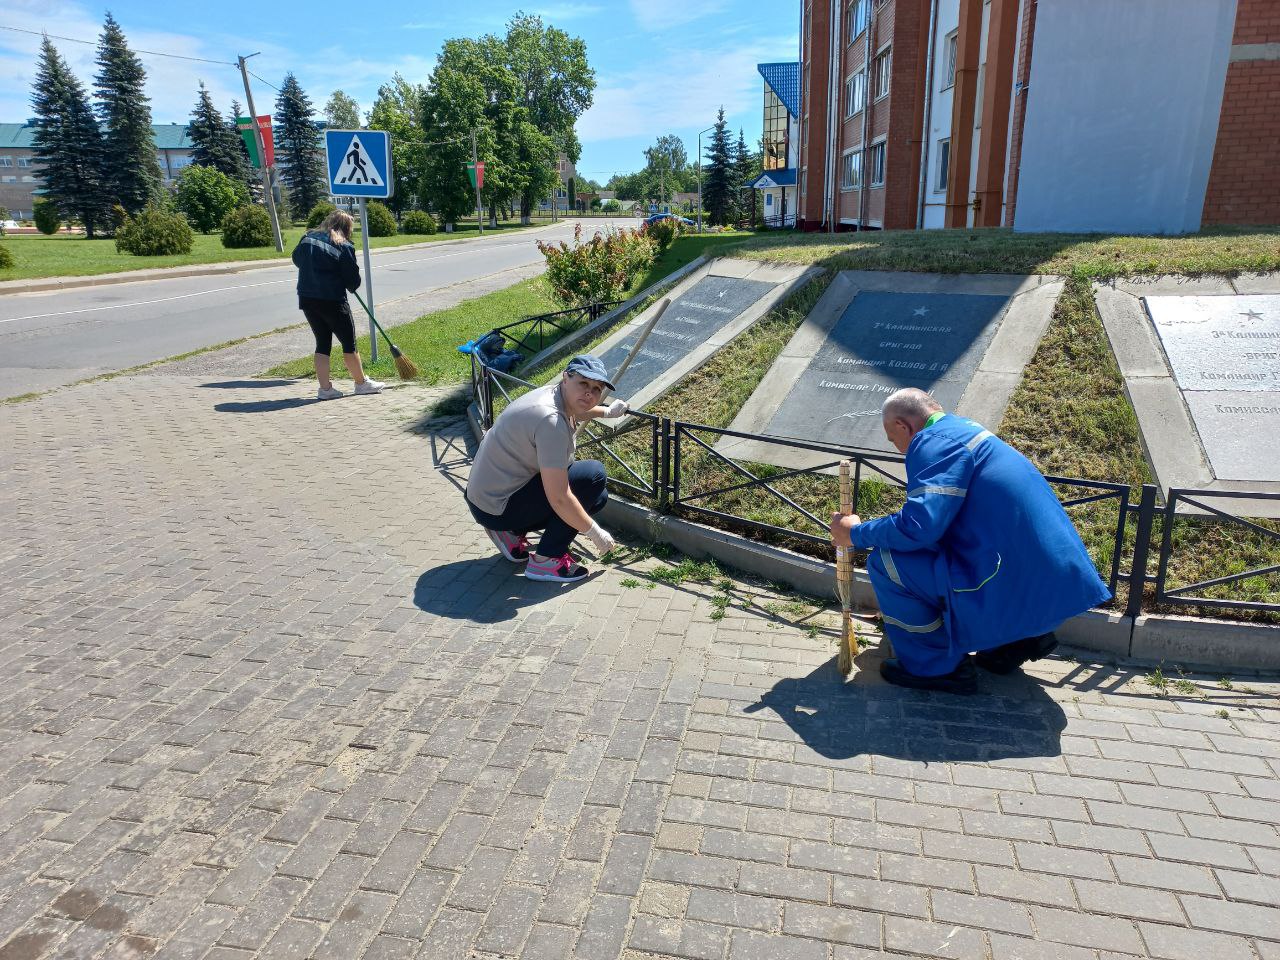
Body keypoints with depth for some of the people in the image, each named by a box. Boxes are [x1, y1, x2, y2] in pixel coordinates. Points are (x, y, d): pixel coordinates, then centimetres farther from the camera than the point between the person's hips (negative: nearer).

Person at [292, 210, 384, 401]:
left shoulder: (307, 238, 8)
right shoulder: (344, 247, -8)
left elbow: (296, 259, 22)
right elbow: (353, 280, -5)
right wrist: (351, 286, 17)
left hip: (306, 299, 6)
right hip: (332, 301, -6)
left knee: (322, 342, 14)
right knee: (349, 342, 8)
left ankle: (325, 388, 11)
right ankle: (361, 383, 19)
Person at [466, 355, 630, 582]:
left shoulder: (554, 394, 2)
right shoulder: (551, 420, -27)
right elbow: (559, 498, -28)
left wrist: (608, 411, 39)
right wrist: (595, 533, -16)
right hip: (498, 509, -10)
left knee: (598, 497, 13)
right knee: (594, 476, -16)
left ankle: (512, 532, 12)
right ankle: (546, 560, -9)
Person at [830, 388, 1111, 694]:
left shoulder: (934, 441, -12)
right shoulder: (966, 430, 19)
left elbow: (919, 527, -24)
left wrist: (856, 533, -7)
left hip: (1020, 591, -10)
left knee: (883, 562, -9)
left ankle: (935, 666, 5)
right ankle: (1020, 638, 19)